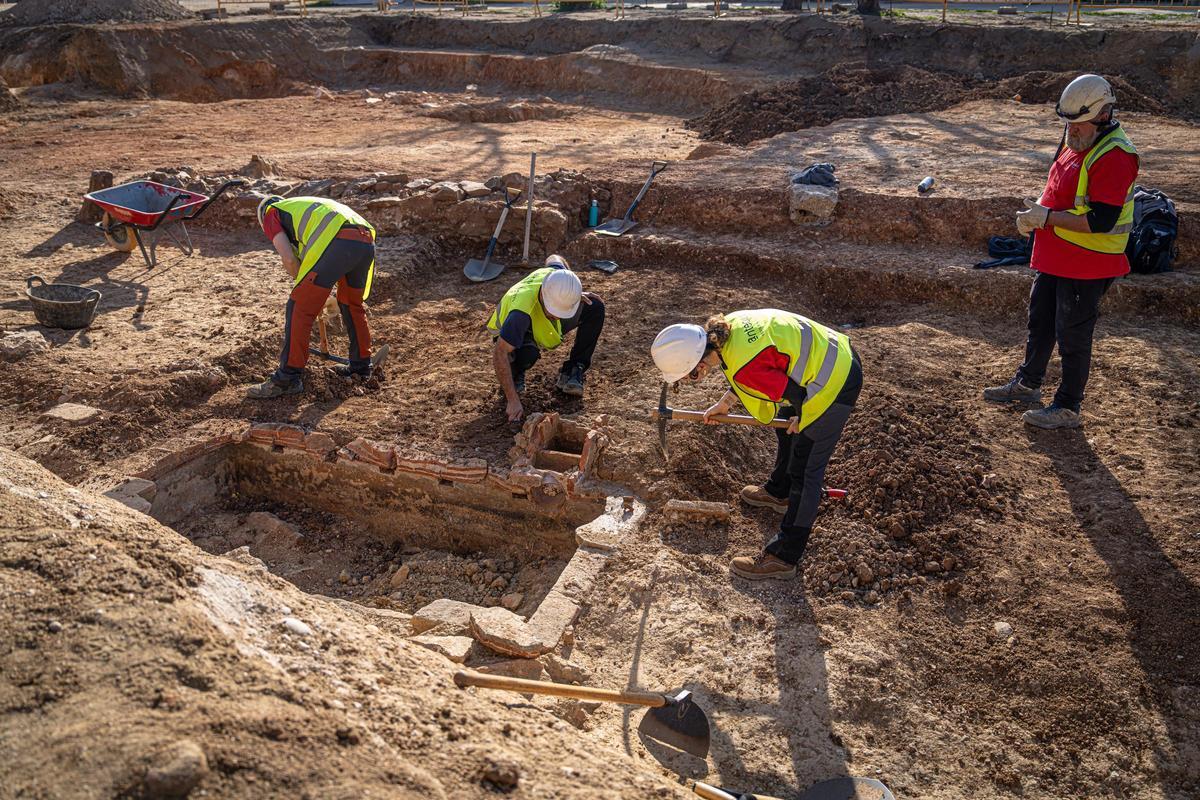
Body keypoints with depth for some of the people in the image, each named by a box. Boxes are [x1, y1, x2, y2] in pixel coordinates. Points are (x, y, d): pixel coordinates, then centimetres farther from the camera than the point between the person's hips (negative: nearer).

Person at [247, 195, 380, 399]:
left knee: (299, 309, 3)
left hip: (337, 243, -7)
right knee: (352, 304, 27)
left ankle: (288, 378, 5)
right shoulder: (305, 206, 42)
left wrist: (302, 284, 22)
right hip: (367, 240, 7)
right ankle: (361, 365, 38)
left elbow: (289, 259, 7)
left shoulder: (270, 214, 21)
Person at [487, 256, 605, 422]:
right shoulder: (523, 310, -45)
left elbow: (554, 259, 0)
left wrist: (575, 294, -9)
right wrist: (513, 400, -46)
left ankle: (572, 372, -2)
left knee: (595, 307, -12)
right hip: (509, 337, -6)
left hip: (544, 326, 6)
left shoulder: (556, 273, -27)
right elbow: (499, 354, -45)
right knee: (528, 353, -42)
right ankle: (515, 376, -4)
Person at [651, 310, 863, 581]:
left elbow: (796, 395, -24)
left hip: (835, 385, -9)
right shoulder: (727, 326, -7)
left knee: (804, 472, -1)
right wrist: (725, 403, 16)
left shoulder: (743, 369, -34)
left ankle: (783, 558, 10)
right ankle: (779, 492, 56)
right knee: (786, 430, 30)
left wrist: (800, 419, -2)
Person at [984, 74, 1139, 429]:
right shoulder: (1076, 143, 8)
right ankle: (1027, 383, 40)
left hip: (1087, 266, -9)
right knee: (1040, 322, 22)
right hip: (1055, 259, 10)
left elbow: (1101, 221, -27)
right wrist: (1036, 211, 0)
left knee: (1072, 335, 1)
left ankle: (1067, 407, 15)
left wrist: (1047, 217, -23)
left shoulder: (1113, 156, -22)